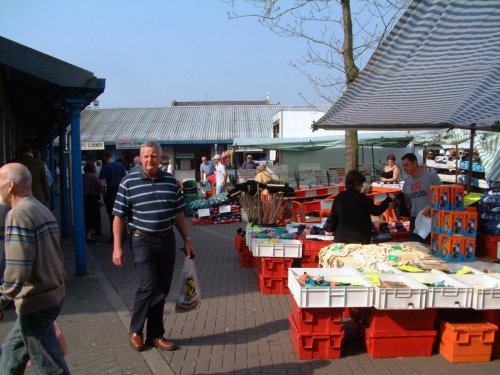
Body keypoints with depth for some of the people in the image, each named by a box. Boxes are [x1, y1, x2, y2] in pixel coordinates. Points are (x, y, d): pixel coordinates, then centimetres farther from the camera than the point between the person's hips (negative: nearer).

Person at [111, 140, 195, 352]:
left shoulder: (171, 182, 5)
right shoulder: (129, 183, -5)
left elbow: (179, 213, 11)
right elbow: (119, 217, -4)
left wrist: (187, 239, 8)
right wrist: (117, 247, -7)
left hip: (167, 240, 4)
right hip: (142, 241, -4)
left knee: (162, 290, 10)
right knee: (148, 287, -10)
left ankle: (155, 334, 25)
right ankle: (136, 330, 16)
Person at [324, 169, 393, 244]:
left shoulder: (339, 197, 1)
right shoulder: (362, 198, -11)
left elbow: (333, 215, 6)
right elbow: (376, 211, -5)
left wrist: (332, 228, 22)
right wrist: (388, 200, 6)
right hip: (359, 236, -4)